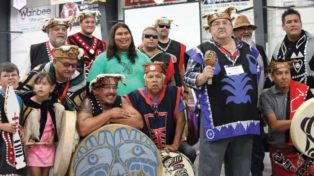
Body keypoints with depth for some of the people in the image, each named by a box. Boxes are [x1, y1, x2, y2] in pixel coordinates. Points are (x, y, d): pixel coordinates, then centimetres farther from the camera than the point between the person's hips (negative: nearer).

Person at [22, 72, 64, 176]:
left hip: (48, 146, 2)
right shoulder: (27, 103, -9)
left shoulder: (56, 105, -3)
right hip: (33, 146, -2)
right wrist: (27, 139, -10)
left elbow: (58, 125, 10)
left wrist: (53, 138, -3)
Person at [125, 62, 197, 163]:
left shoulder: (173, 93, -7)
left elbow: (180, 120, -5)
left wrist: (175, 145, -11)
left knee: (190, 153, -22)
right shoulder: (135, 97, -9)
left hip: (169, 144, 1)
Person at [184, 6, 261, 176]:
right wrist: (202, 76, -24)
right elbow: (187, 78, -5)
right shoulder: (201, 51, -2)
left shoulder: (247, 49, 12)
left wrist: (256, 104, 17)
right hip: (217, 120, -4)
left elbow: (258, 76, 21)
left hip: (245, 118, 5)